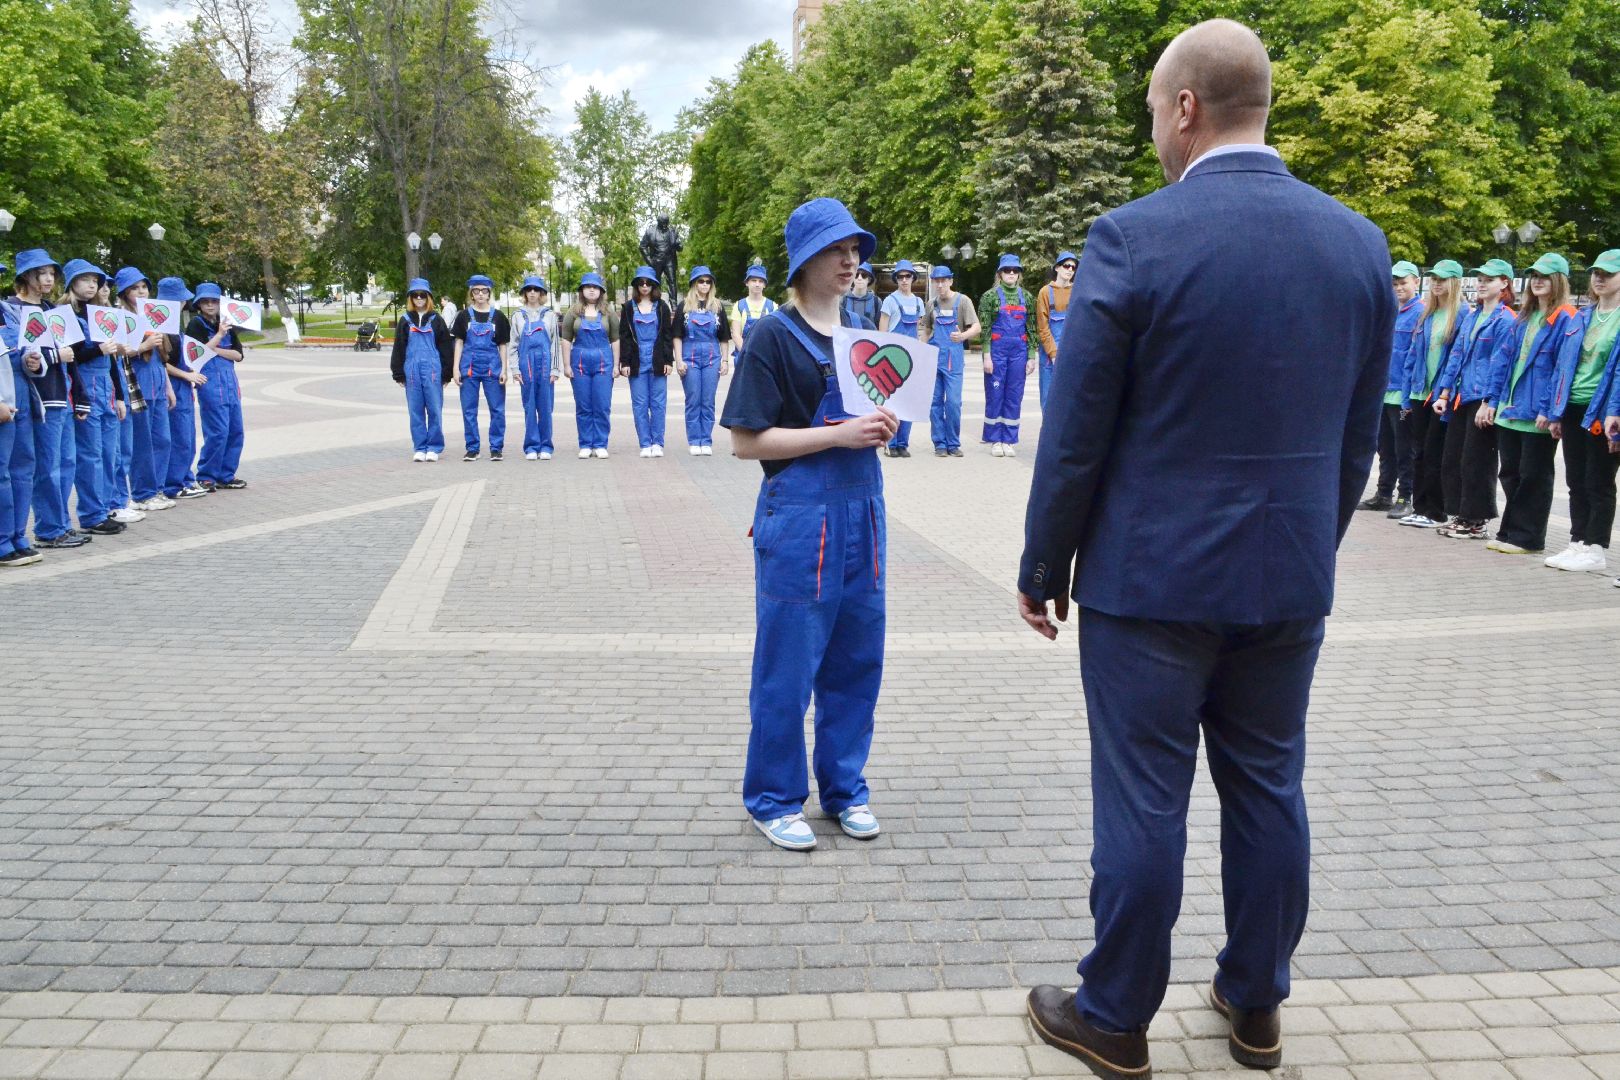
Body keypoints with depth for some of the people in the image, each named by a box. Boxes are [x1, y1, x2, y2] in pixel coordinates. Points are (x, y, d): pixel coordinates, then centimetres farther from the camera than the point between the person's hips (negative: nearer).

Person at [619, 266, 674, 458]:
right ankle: (645, 444, 4)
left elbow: (668, 335, 6)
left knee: (658, 404, -1)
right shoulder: (629, 307, 8)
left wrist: (668, 361, -2)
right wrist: (624, 362, -1)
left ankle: (657, 443, 4)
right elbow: (624, 336, 6)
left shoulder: (661, 307, 7)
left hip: (657, 362, 0)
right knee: (640, 405, 0)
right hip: (637, 362, 1)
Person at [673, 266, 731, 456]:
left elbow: (724, 337, 11)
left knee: (708, 402, 2)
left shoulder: (717, 306, 9)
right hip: (690, 358, -1)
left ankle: (706, 442, 7)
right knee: (692, 401, 1)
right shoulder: (684, 306, 5)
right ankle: (694, 442, 7)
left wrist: (725, 360, 4)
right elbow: (677, 336, 3)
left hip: (712, 358, 1)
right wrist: (679, 360, -5)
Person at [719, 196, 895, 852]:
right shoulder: (774, 336, -7)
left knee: (856, 659, 12)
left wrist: (883, 425, -1)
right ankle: (774, 798, 18)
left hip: (861, 510, 7)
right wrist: (838, 434, -18)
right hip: (799, 514, -6)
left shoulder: (861, 331, 13)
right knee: (787, 665, 1)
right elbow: (747, 441, -11)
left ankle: (843, 787, 28)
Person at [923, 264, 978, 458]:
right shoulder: (932, 304, 13)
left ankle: (953, 444, 5)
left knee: (953, 402, -6)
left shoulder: (962, 301, -1)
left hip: (954, 358, -4)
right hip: (933, 357, 4)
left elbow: (976, 327, -7)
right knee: (935, 402, 4)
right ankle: (939, 444, 11)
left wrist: (963, 336, -27)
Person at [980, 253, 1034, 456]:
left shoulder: (1025, 297, 10)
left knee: (1015, 397, 4)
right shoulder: (990, 295, 1)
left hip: (1019, 351, 3)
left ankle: (1010, 441, 12)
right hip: (997, 349, -3)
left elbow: (1031, 329, 10)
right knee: (995, 395, 1)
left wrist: (1031, 356, 4)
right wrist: (987, 355, -11)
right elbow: (984, 328, -4)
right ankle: (995, 441, 9)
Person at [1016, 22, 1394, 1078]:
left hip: (1152, 576, -5)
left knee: (1143, 802, 6)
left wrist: (1043, 567, 0)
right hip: (1291, 579, 5)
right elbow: (1359, 436, 8)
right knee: (1269, 791, 17)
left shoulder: (1133, 238, -14)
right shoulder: (1358, 241, 3)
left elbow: (1076, 433, -12)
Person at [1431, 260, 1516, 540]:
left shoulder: (1506, 320, -9)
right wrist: (1445, 393, 9)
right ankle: (1458, 515, 21)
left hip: (1484, 400, -8)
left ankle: (1476, 522, 8)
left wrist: (1488, 402, -18)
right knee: (1451, 458, 11)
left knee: (1475, 462, -2)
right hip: (1460, 398, 8)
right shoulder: (1470, 315, 14)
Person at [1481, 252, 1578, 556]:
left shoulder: (1566, 320, -8)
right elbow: (1502, 358, 13)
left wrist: (1549, 409, -20)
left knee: (1533, 476, 1)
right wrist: (1492, 400, 7)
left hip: (1538, 414, -7)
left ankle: (1527, 538, 7)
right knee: (1510, 474, 11)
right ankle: (1509, 532, 20)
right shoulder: (1523, 318, 15)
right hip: (1510, 410, 7)